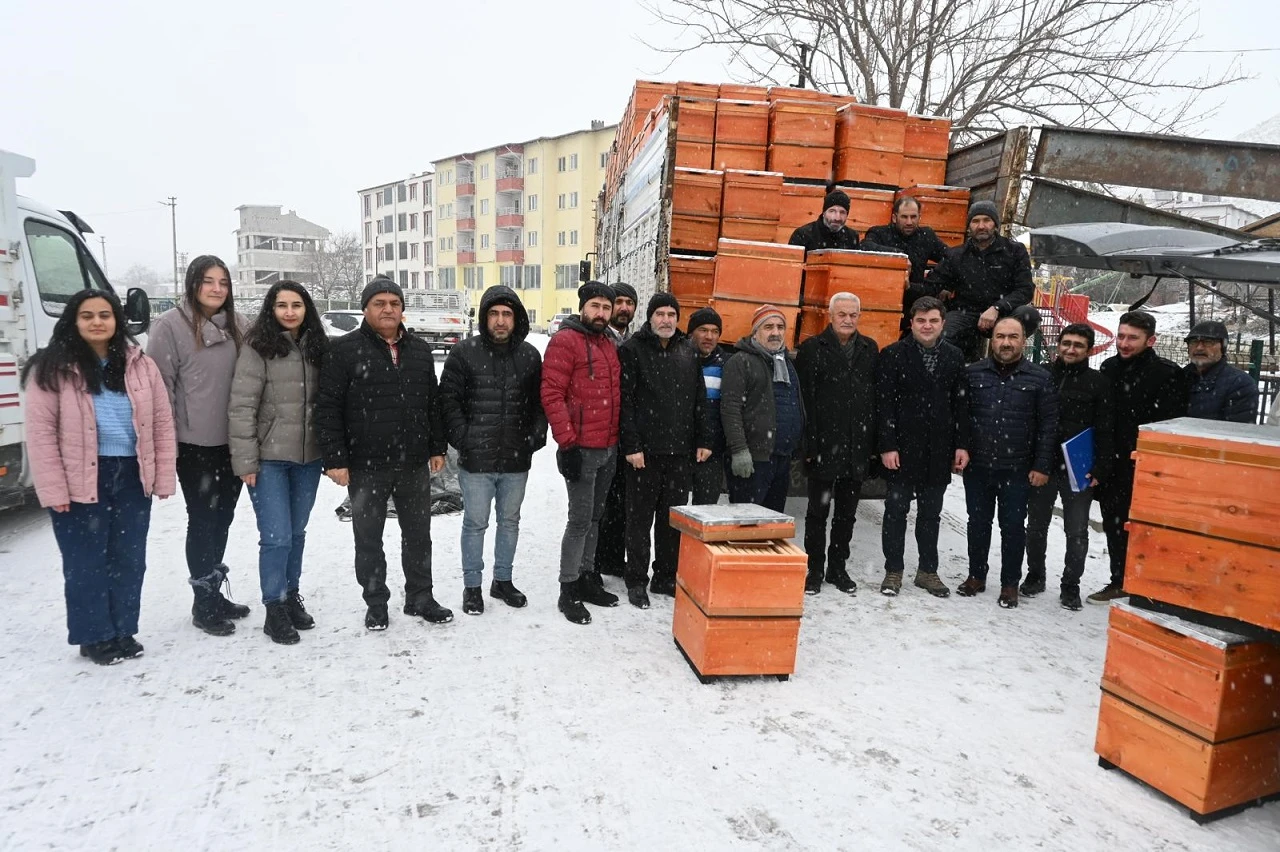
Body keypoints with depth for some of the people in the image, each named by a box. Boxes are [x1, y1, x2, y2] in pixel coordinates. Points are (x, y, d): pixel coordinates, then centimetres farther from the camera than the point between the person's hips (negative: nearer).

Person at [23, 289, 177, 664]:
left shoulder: (141, 366, 4)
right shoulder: (53, 369, -5)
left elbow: (162, 424, 6)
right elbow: (41, 432, -7)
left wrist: (164, 477, 1)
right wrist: (53, 490, -13)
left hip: (132, 478, 3)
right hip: (80, 483, -3)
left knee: (129, 560, 12)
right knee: (86, 563, 7)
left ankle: (124, 631, 28)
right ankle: (95, 637, 22)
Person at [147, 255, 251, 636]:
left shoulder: (237, 326, 7)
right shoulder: (170, 325, -9)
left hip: (233, 442, 5)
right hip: (194, 445, -5)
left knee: (223, 518, 15)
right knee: (202, 520, 4)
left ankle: (214, 592, 30)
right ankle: (204, 603, 17)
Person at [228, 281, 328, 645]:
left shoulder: (316, 347, 7)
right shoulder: (257, 347, -7)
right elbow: (242, 406, -10)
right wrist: (245, 460, -14)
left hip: (308, 458, 5)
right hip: (269, 458, -4)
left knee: (296, 533, 15)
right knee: (276, 537, -3)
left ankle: (292, 597, 30)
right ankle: (275, 610, 12)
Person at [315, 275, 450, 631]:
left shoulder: (420, 350, 8)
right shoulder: (344, 350, -6)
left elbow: (434, 403, 14)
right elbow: (327, 408, -9)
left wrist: (437, 448, 10)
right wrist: (335, 459, -13)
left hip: (414, 464, 4)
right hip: (366, 466, -3)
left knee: (418, 535, 14)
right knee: (368, 539, 10)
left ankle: (420, 598, 29)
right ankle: (376, 604, 25)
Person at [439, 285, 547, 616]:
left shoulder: (530, 355, 5)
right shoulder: (465, 352, -5)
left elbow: (540, 401, 10)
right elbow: (448, 399, -5)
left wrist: (536, 437, -1)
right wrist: (463, 438, -11)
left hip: (517, 460, 4)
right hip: (476, 460, -3)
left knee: (510, 521, 15)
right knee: (475, 523, 6)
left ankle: (503, 580, 31)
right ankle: (472, 586, 21)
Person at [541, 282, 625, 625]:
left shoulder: (609, 346, 16)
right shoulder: (565, 341, -8)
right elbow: (552, 395, -15)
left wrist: (619, 441, 17)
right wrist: (568, 443, -19)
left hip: (609, 449, 8)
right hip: (581, 450, -8)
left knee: (594, 517, 15)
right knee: (580, 519, -5)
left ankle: (586, 578, 26)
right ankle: (568, 591, 6)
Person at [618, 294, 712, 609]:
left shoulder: (687, 352, 13)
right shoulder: (632, 350, -3)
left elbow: (699, 400, 15)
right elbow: (625, 402, -9)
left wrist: (703, 440, 10)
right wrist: (631, 445, -14)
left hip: (681, 451, 5)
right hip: (645, 450, -5)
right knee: (640, 519, 4)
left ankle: (666, 578, 24)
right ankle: (636, 581, 15)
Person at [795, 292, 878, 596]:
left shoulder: (870, 349, 9)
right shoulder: (812, 349, -3)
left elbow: (877, 398, 9)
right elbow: (805, 400, -8)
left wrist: (872, 442, 2)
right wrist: (809, 444, -14)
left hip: (857, 447, 4)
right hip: (824, 446, -4)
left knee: (847, 513, 13)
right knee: (818, 511, 5)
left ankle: (838, 567, 26)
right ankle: (814, 569, 17)